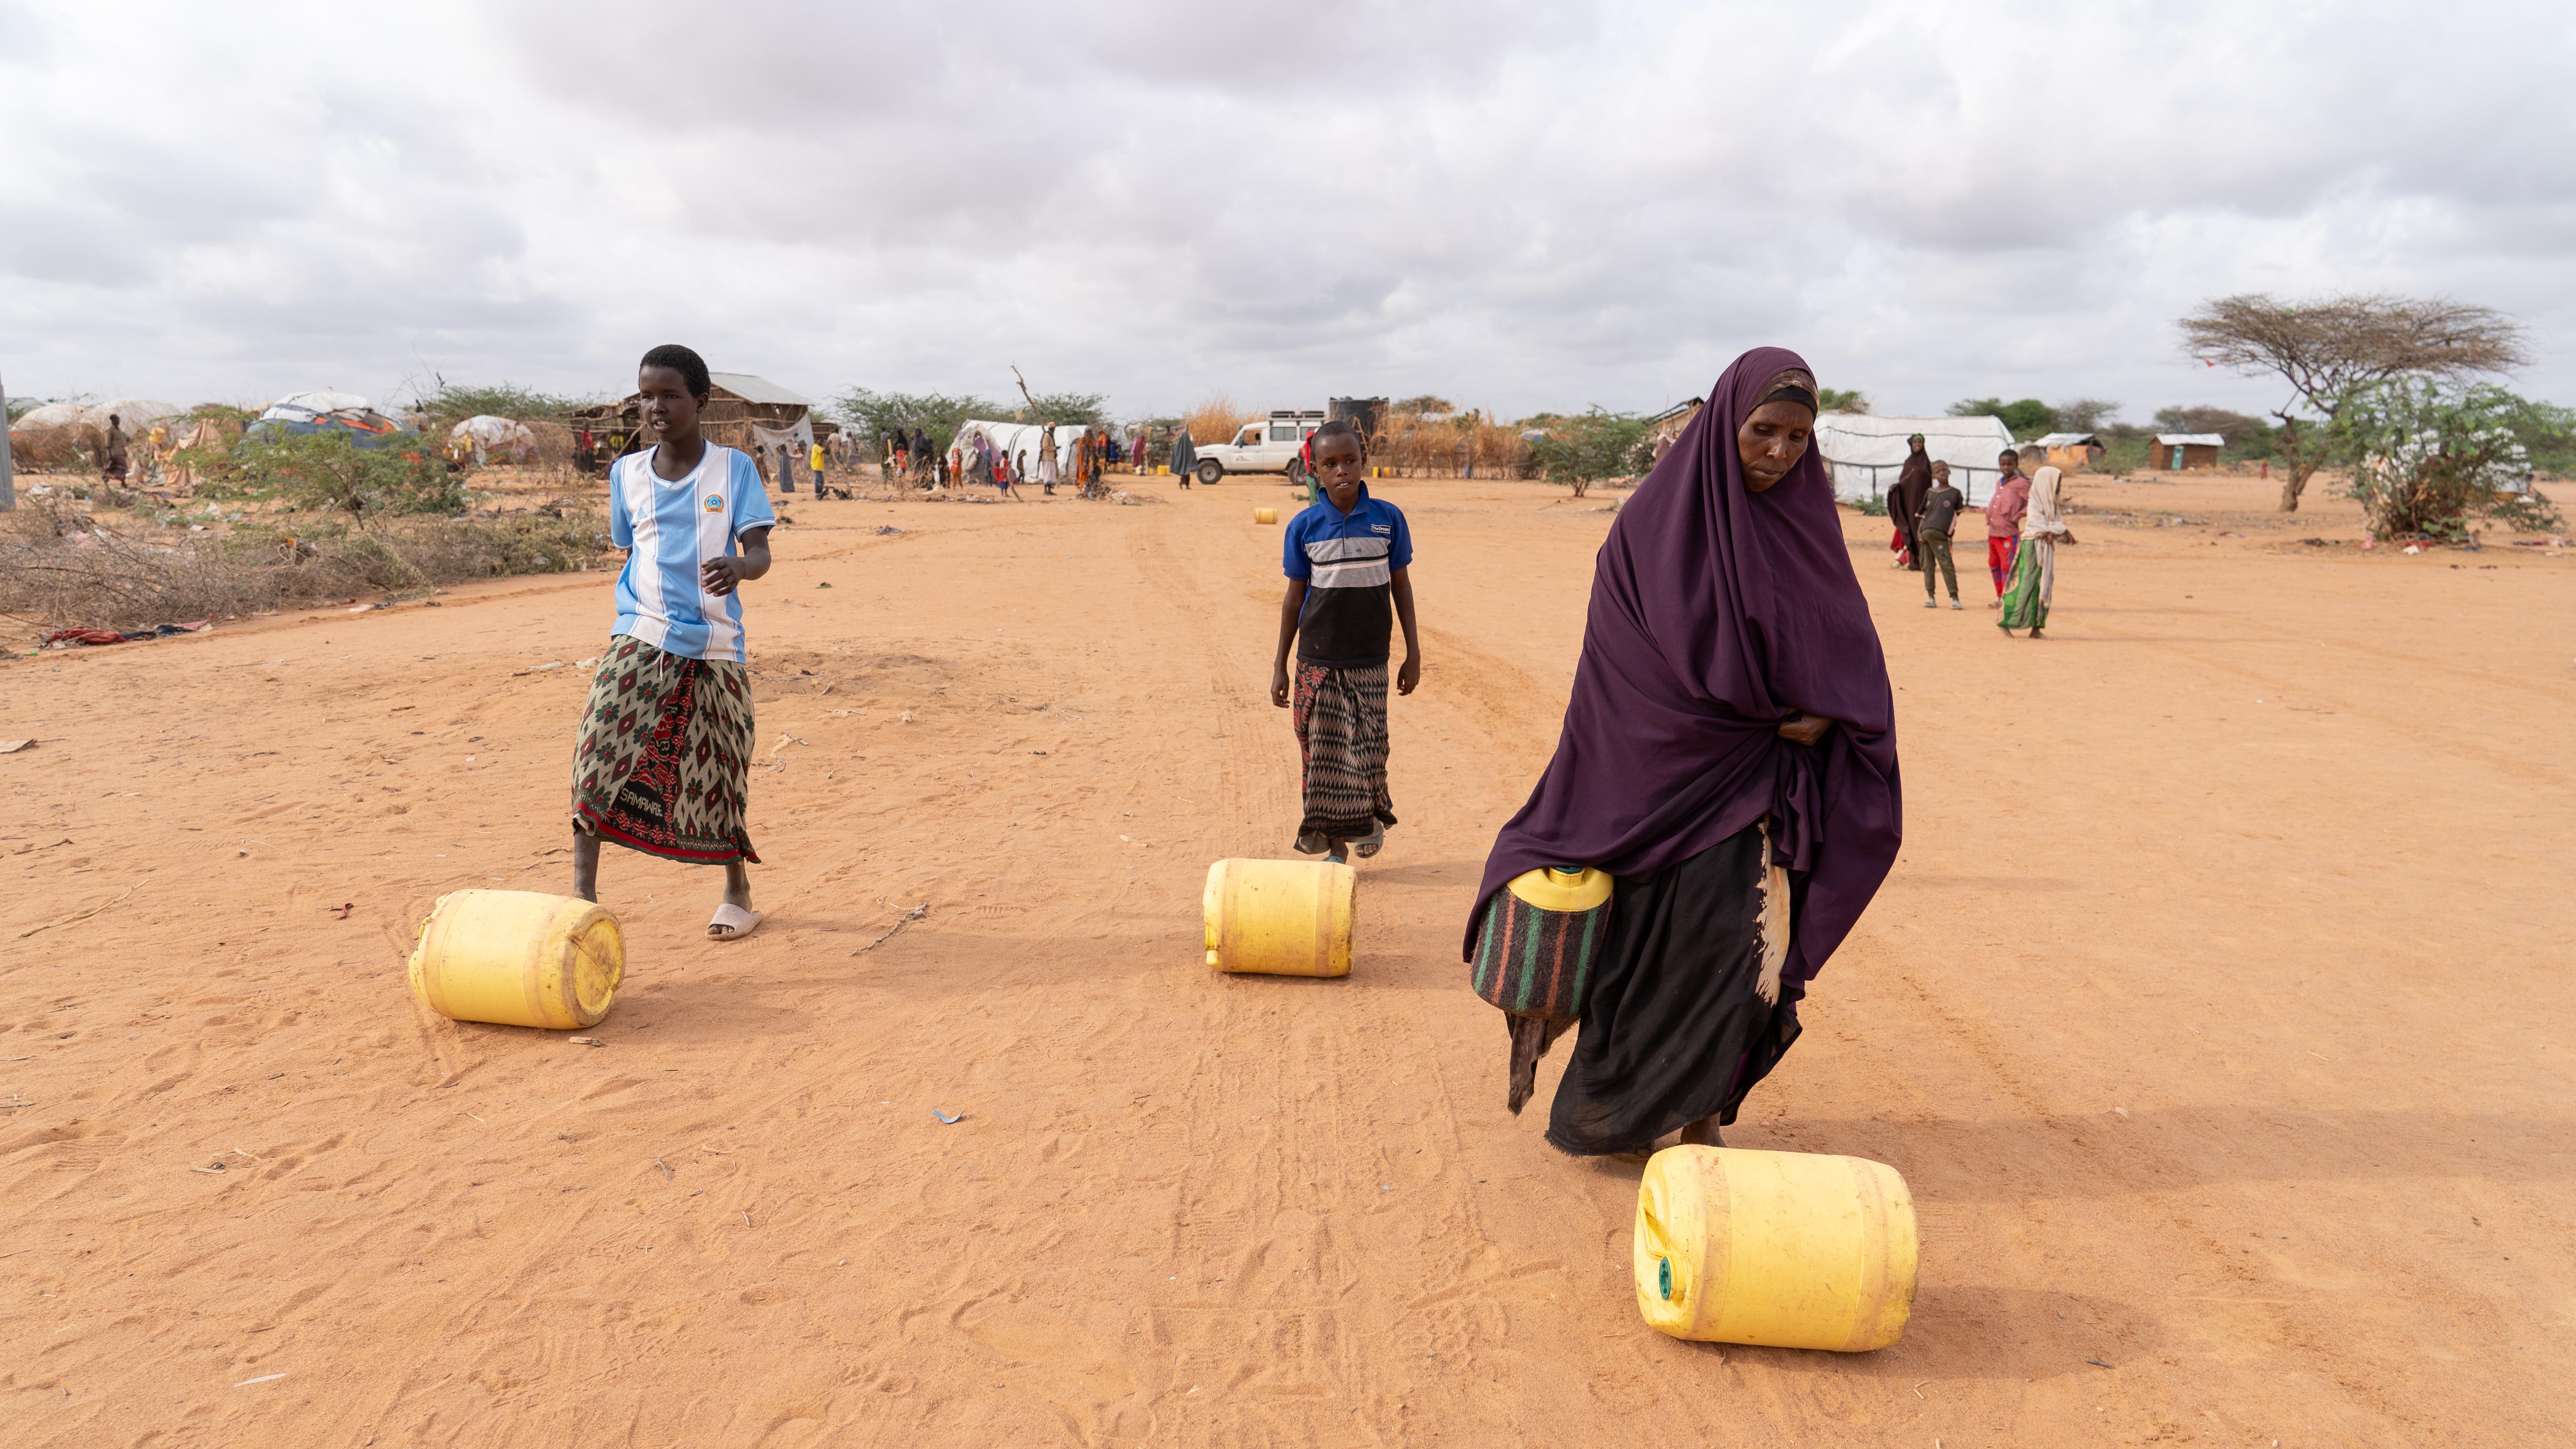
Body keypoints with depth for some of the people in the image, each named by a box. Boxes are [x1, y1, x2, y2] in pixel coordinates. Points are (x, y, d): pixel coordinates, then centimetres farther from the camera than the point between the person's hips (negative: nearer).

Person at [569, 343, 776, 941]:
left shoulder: (734, 468, 0)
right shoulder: (627, 473, 8)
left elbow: (759, 551, -9)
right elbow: (630, 550, 18)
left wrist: (738, 567, -32)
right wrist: (637, 613, 9)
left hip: (714, 645, -2)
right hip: (640, 638, 2)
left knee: (717, 773, 6)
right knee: (602, 747, -17)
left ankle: (738, 893, 26)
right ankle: (583, 895, -15)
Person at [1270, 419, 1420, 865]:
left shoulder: (1388, 518, -2)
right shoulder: (1304, 526, -2)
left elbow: (1401, 586, 6)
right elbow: (1294, 596, 4)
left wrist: (1413, 653, 5)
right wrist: (1280, 666, 4)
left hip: (1369, 660, 0)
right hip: (1317, 661, 0)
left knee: (1367, 746, -1)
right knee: (1321, 753, 4)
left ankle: (1373, 816, 28)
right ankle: (1335, 845, 18)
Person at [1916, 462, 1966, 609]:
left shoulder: (1955, 493, 11)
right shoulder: (1930, 492, 16)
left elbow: (1957, 516, 11)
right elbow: (1924, 514, 15)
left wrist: (1951, 532, 2)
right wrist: (1919, 531, 3)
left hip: (1939, 534, -3)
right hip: (1925, 533, 3)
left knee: (1947, 565, -8)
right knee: (1927, 565, 3)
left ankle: (1954, 598, -8)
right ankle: (1930, 596, 7)